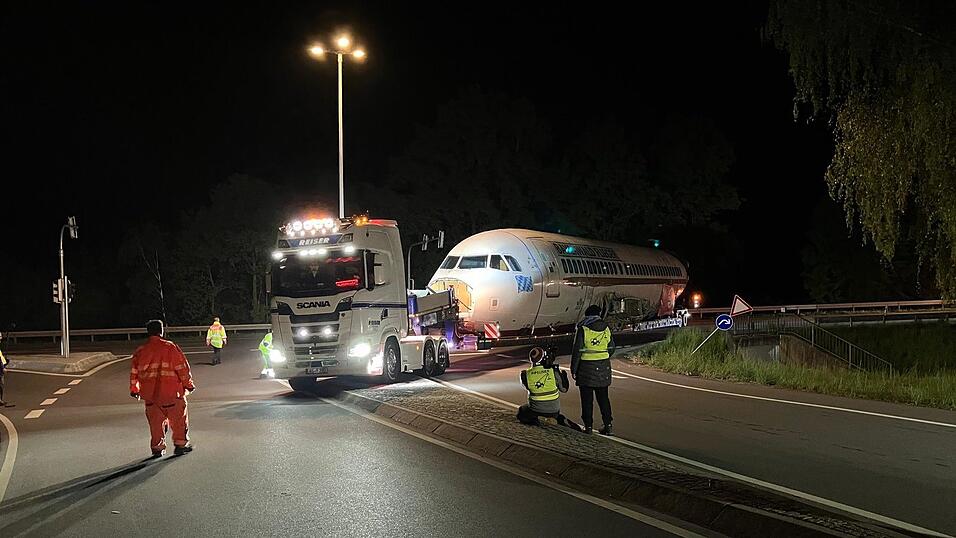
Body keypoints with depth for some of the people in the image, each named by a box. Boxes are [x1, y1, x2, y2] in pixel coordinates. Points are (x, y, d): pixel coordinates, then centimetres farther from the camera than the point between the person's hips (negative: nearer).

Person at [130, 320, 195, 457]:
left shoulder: (140, 351, 5)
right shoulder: (170, 347, -8)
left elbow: (134, 372, 11)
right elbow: (182, 367, -8)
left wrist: (134, 390, 24)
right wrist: (188, 384, 3)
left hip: (149, 393, 4)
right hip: (171, 391, -4)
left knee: (155, 421, 14)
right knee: (179, 418, 9)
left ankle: (157, 448, 16)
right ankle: (181, 444, 12)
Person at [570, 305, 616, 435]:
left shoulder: (582, 329, -11)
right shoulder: (606, 328, 3)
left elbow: (577, 351, -12)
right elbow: (611, 348, 11)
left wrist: (574, 369, -5)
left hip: (586, 368, -4)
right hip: (603, 368, 4)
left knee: (587, 399, 4)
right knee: (603, 398, 12)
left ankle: (588, 426, 7)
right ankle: (607, 425, 10)